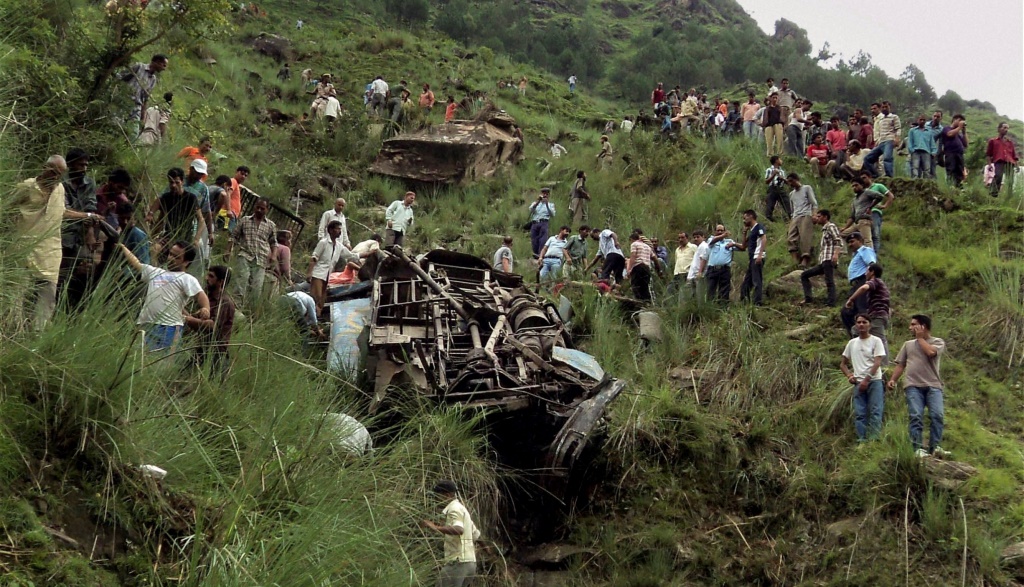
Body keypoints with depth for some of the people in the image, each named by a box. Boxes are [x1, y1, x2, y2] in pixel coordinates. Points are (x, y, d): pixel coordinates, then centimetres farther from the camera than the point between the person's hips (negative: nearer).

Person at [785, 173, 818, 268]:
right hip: (795, 218, 5)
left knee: (805, 238, -19)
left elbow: (814, 203, 3)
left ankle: (805, 261, -28)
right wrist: (790, 222, 17)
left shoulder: (807, 188, 12)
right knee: (791, 238, -15)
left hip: (806, 216, -5)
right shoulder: (791, 194, 28)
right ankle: (796, 262, -23)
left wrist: (814, 215, -12)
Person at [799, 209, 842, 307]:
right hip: (822, 262, 10)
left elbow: (839, 240, -14)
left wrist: (836, 254, -28)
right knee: (804, 275, 11)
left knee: (829, 282, -18)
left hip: (829, 260, -10)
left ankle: (831, 303, -28)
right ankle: (808, 298, 0)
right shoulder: (824, 229, 28)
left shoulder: (831, 226, 1)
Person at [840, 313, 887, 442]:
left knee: (875, 412, -9)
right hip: (858, 383, 4)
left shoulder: (876, 341, 1)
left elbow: (877, 363, -8)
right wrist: (849, 375, 3)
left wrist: (866, 380, -15)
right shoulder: (852, 343, 15)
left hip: (874, 381, -4)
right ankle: (862, 440, 3)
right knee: (859, 413, 1)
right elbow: (843, 364, 22)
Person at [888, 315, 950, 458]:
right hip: (913, 386, 2)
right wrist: (893, 379, 2)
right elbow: (900, 365, 18)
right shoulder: (908, 344, 22)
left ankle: (935, 447, -11)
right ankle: (918, 449, -13)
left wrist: (920, 337, 3)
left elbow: (930, 352, -11)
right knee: (916, 417, -10)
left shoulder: (938, 342, 11)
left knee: (937, 415, -15)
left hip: (933, 385, -2)